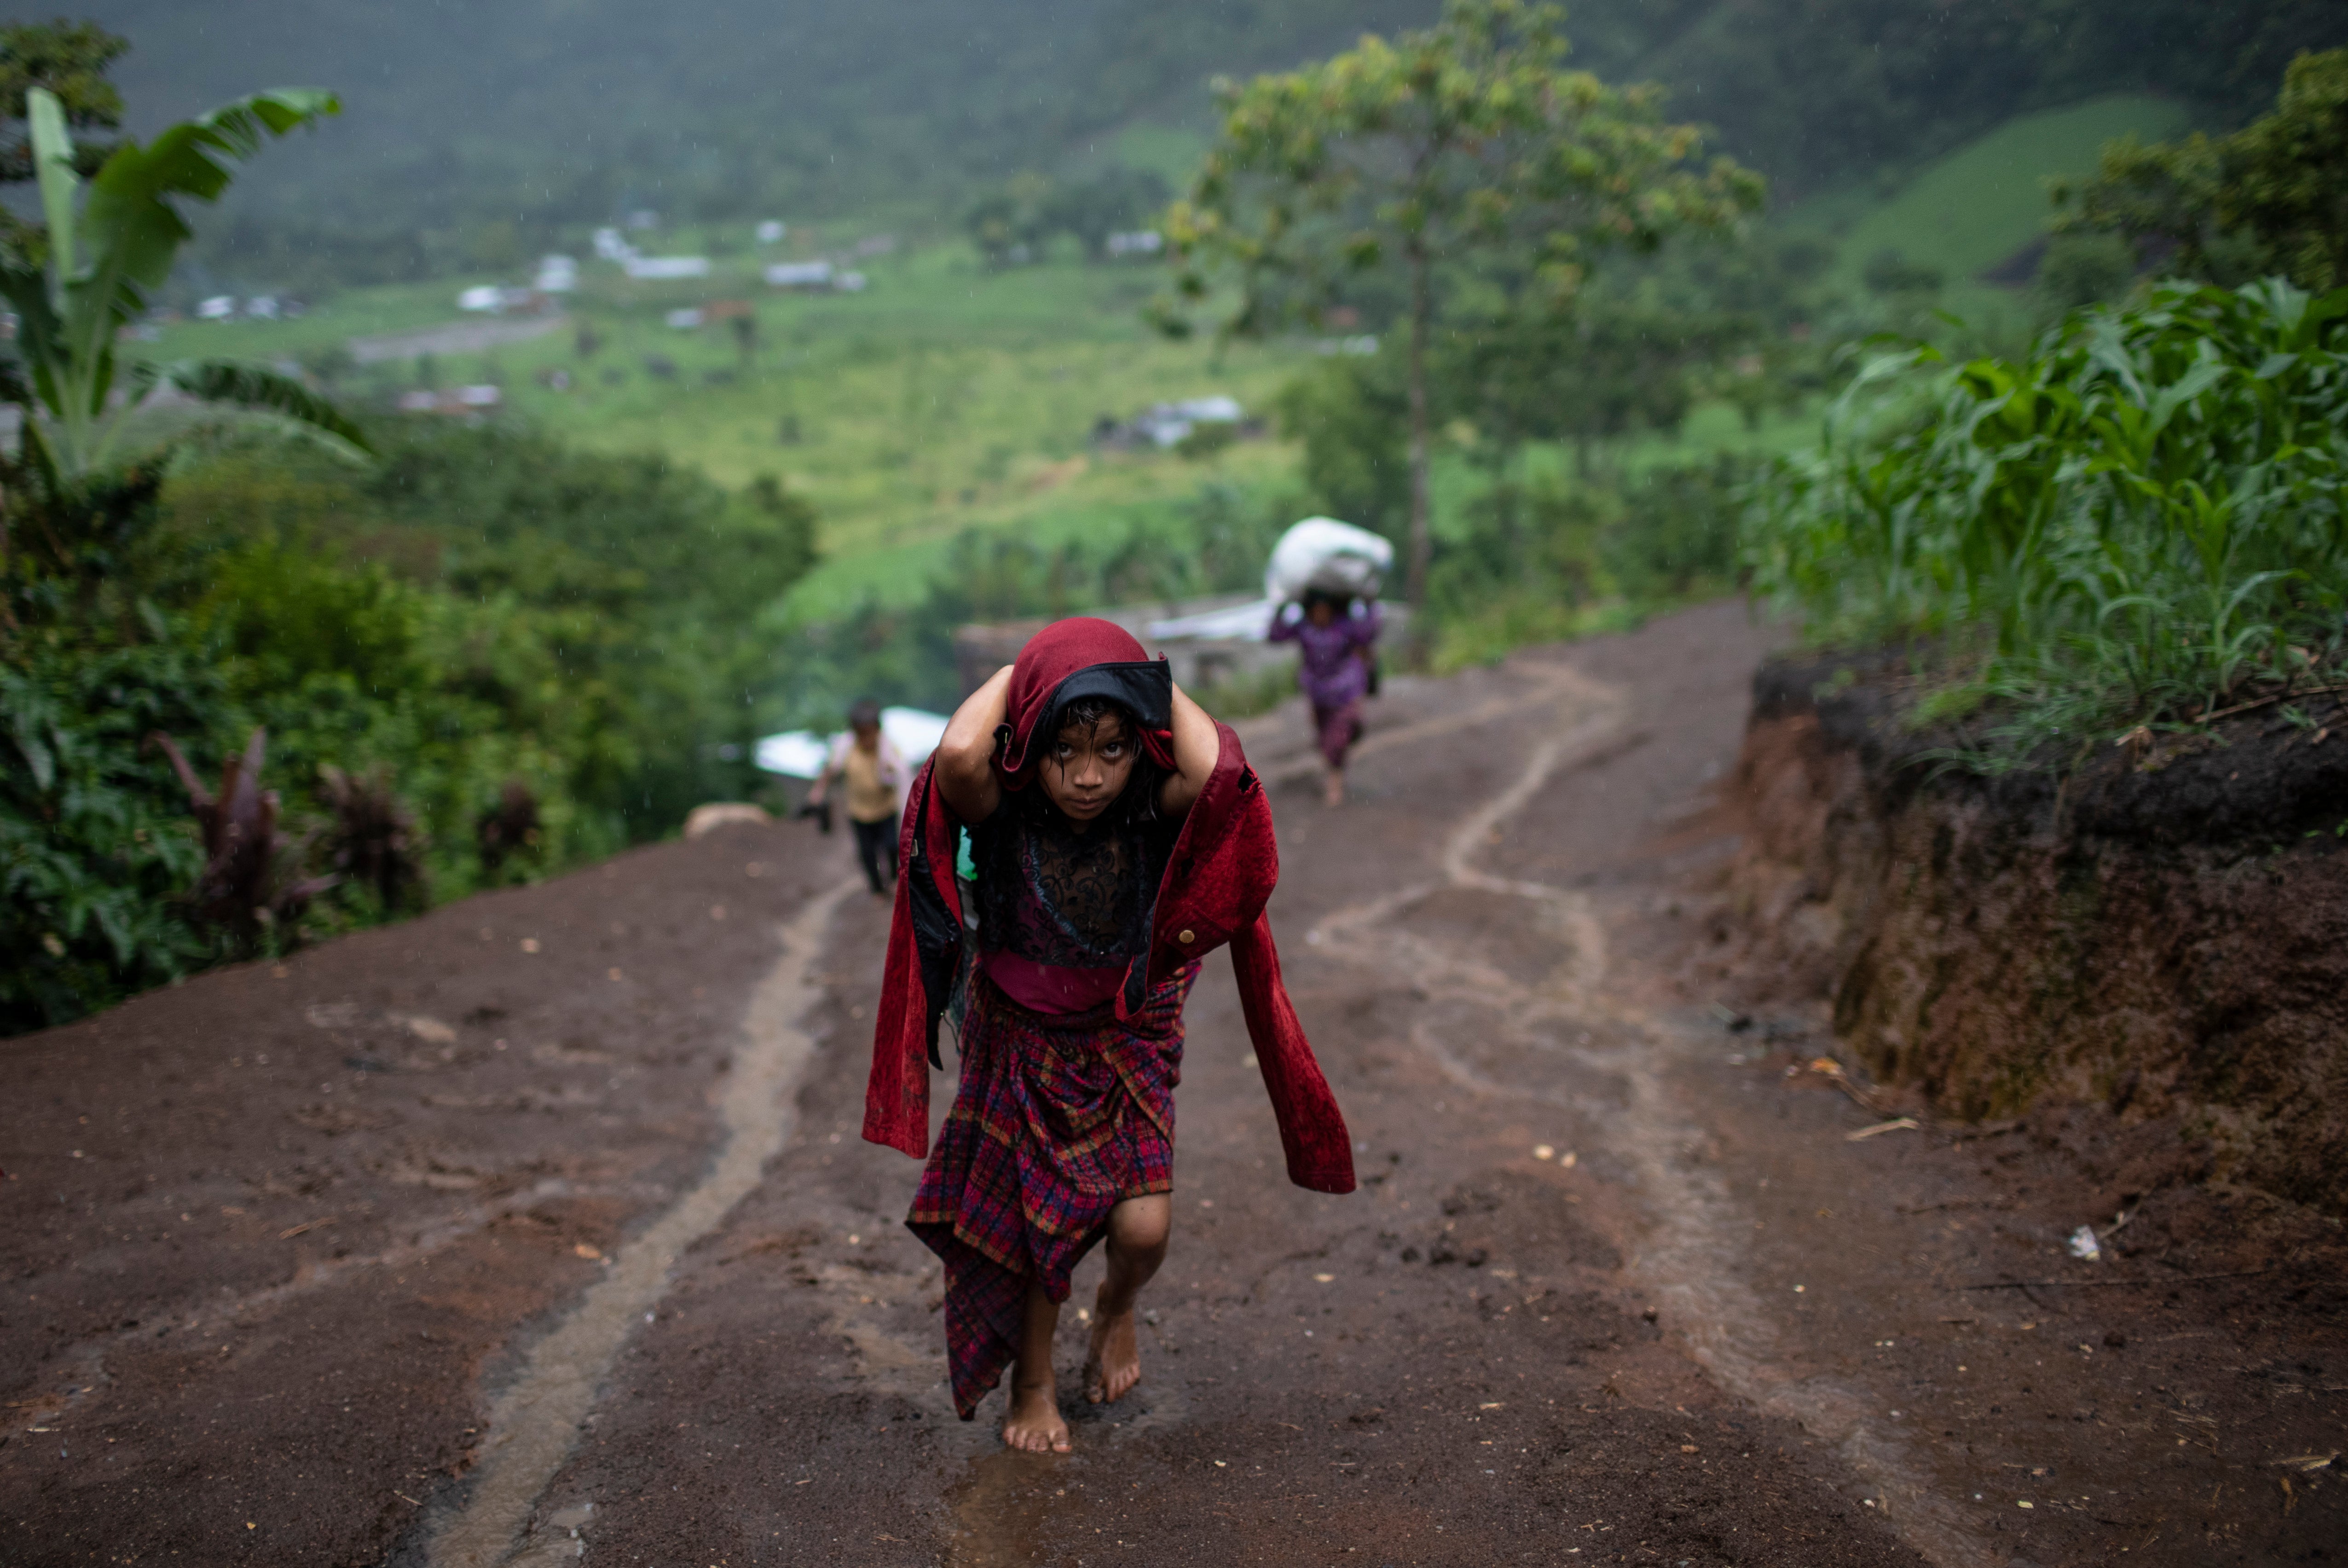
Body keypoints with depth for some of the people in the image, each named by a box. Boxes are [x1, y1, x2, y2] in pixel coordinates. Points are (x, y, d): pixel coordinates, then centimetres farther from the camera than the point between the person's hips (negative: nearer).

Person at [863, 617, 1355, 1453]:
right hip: (1020, 1045, 0)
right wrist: (1016, 674, -27)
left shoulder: (1157, 817, -20)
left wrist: (1156, 682, -26)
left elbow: (1219, 769, -44)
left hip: (1128, 1045, 0)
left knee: (1143, 1227, -10)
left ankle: (1116, 1310, 28)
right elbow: (958, 754, -45)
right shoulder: (1003, 815, -21)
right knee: (1032, 1225, 10)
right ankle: (1033, 1383, 38)